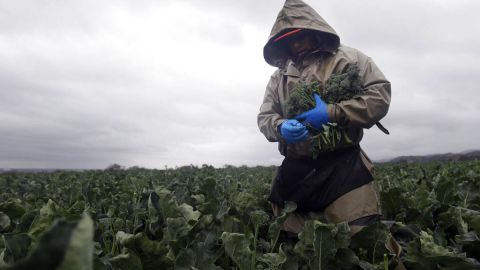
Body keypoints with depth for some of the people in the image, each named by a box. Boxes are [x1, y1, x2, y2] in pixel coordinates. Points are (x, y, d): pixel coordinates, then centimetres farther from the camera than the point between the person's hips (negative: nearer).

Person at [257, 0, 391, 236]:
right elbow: (264, 117, 11)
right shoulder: (279, 75, 16)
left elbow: (380, 96, -7)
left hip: (342, 166, -4)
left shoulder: (347, 59, 2)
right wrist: (281, 127, -14)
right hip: (295, 169, 5)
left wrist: (333, 113, -20)